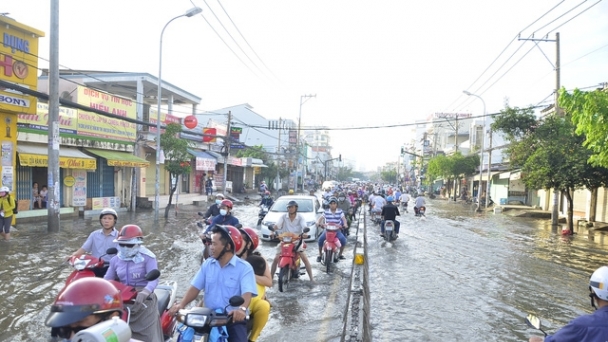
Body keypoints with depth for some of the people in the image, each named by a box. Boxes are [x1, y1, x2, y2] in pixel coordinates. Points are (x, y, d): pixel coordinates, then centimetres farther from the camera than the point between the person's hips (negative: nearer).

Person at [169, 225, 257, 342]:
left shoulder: (244, 267, -7)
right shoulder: (207, 264, 9)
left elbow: (247, 293, -20)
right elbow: (195, 287, 5)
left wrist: (242, 309, -41)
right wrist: (181, 304, -13)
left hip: (234, 318, -4)